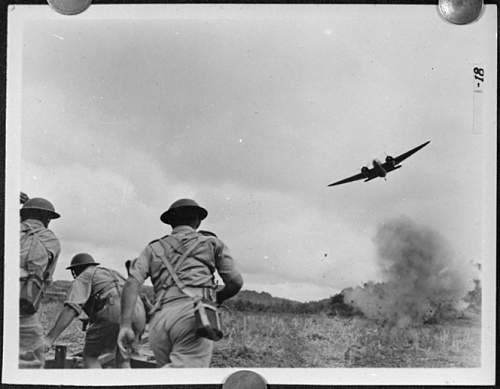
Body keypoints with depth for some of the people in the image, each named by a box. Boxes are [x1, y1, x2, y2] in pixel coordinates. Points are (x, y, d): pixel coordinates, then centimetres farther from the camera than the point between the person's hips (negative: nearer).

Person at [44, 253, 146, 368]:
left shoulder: (82, 279, 15)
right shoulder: (112, 275, 38)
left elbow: (70, 309, -3)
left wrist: (49, 339, -9)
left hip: (114, 316, -7)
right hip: (137, 315, 7)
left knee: (89, 356, 12)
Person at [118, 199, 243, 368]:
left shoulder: (154, 248, 26)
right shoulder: (212, 243, 22)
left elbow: (132, 283, 9)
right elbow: (235, 282, 16)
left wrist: (125, 325, 2)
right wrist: (216, 299, 37)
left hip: (159, 321, 4)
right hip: (192, 314, -4)